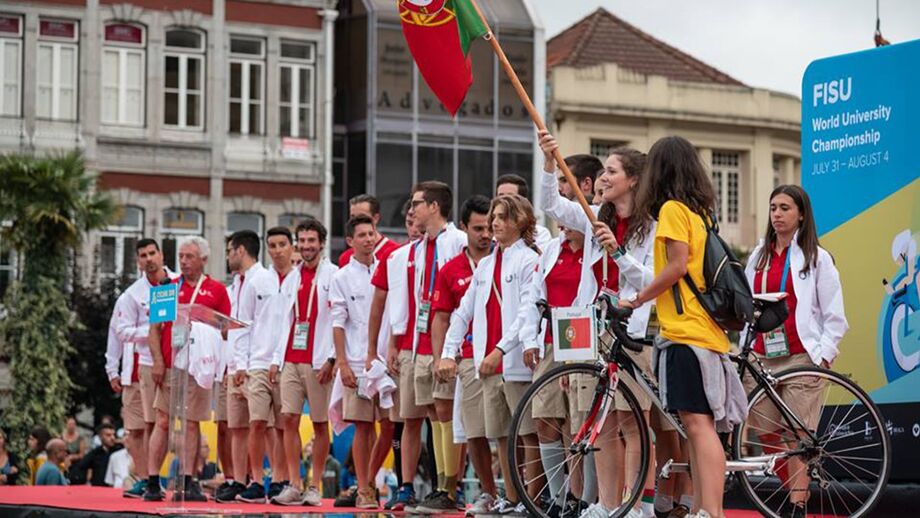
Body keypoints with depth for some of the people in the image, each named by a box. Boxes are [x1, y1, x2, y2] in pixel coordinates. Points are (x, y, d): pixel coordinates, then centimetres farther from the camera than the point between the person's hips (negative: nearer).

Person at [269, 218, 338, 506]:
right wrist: (277, 359, 11)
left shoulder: (333, 275, -2)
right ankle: (294, 485, 0)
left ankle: (315, 487, 5)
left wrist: (331, 359, -14)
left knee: (320, 423, 0)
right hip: (291, 360, 5)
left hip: (318, 362, -5)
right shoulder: (293, 278, 16)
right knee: (289, 420, -2)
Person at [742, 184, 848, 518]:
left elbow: (835, 317, 1)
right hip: (761, 358, 5)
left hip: (801, 358, -5)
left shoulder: (817, 258, 2)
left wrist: (823, 356, -8)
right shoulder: (759, 256, 15)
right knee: (766, 435, 3)